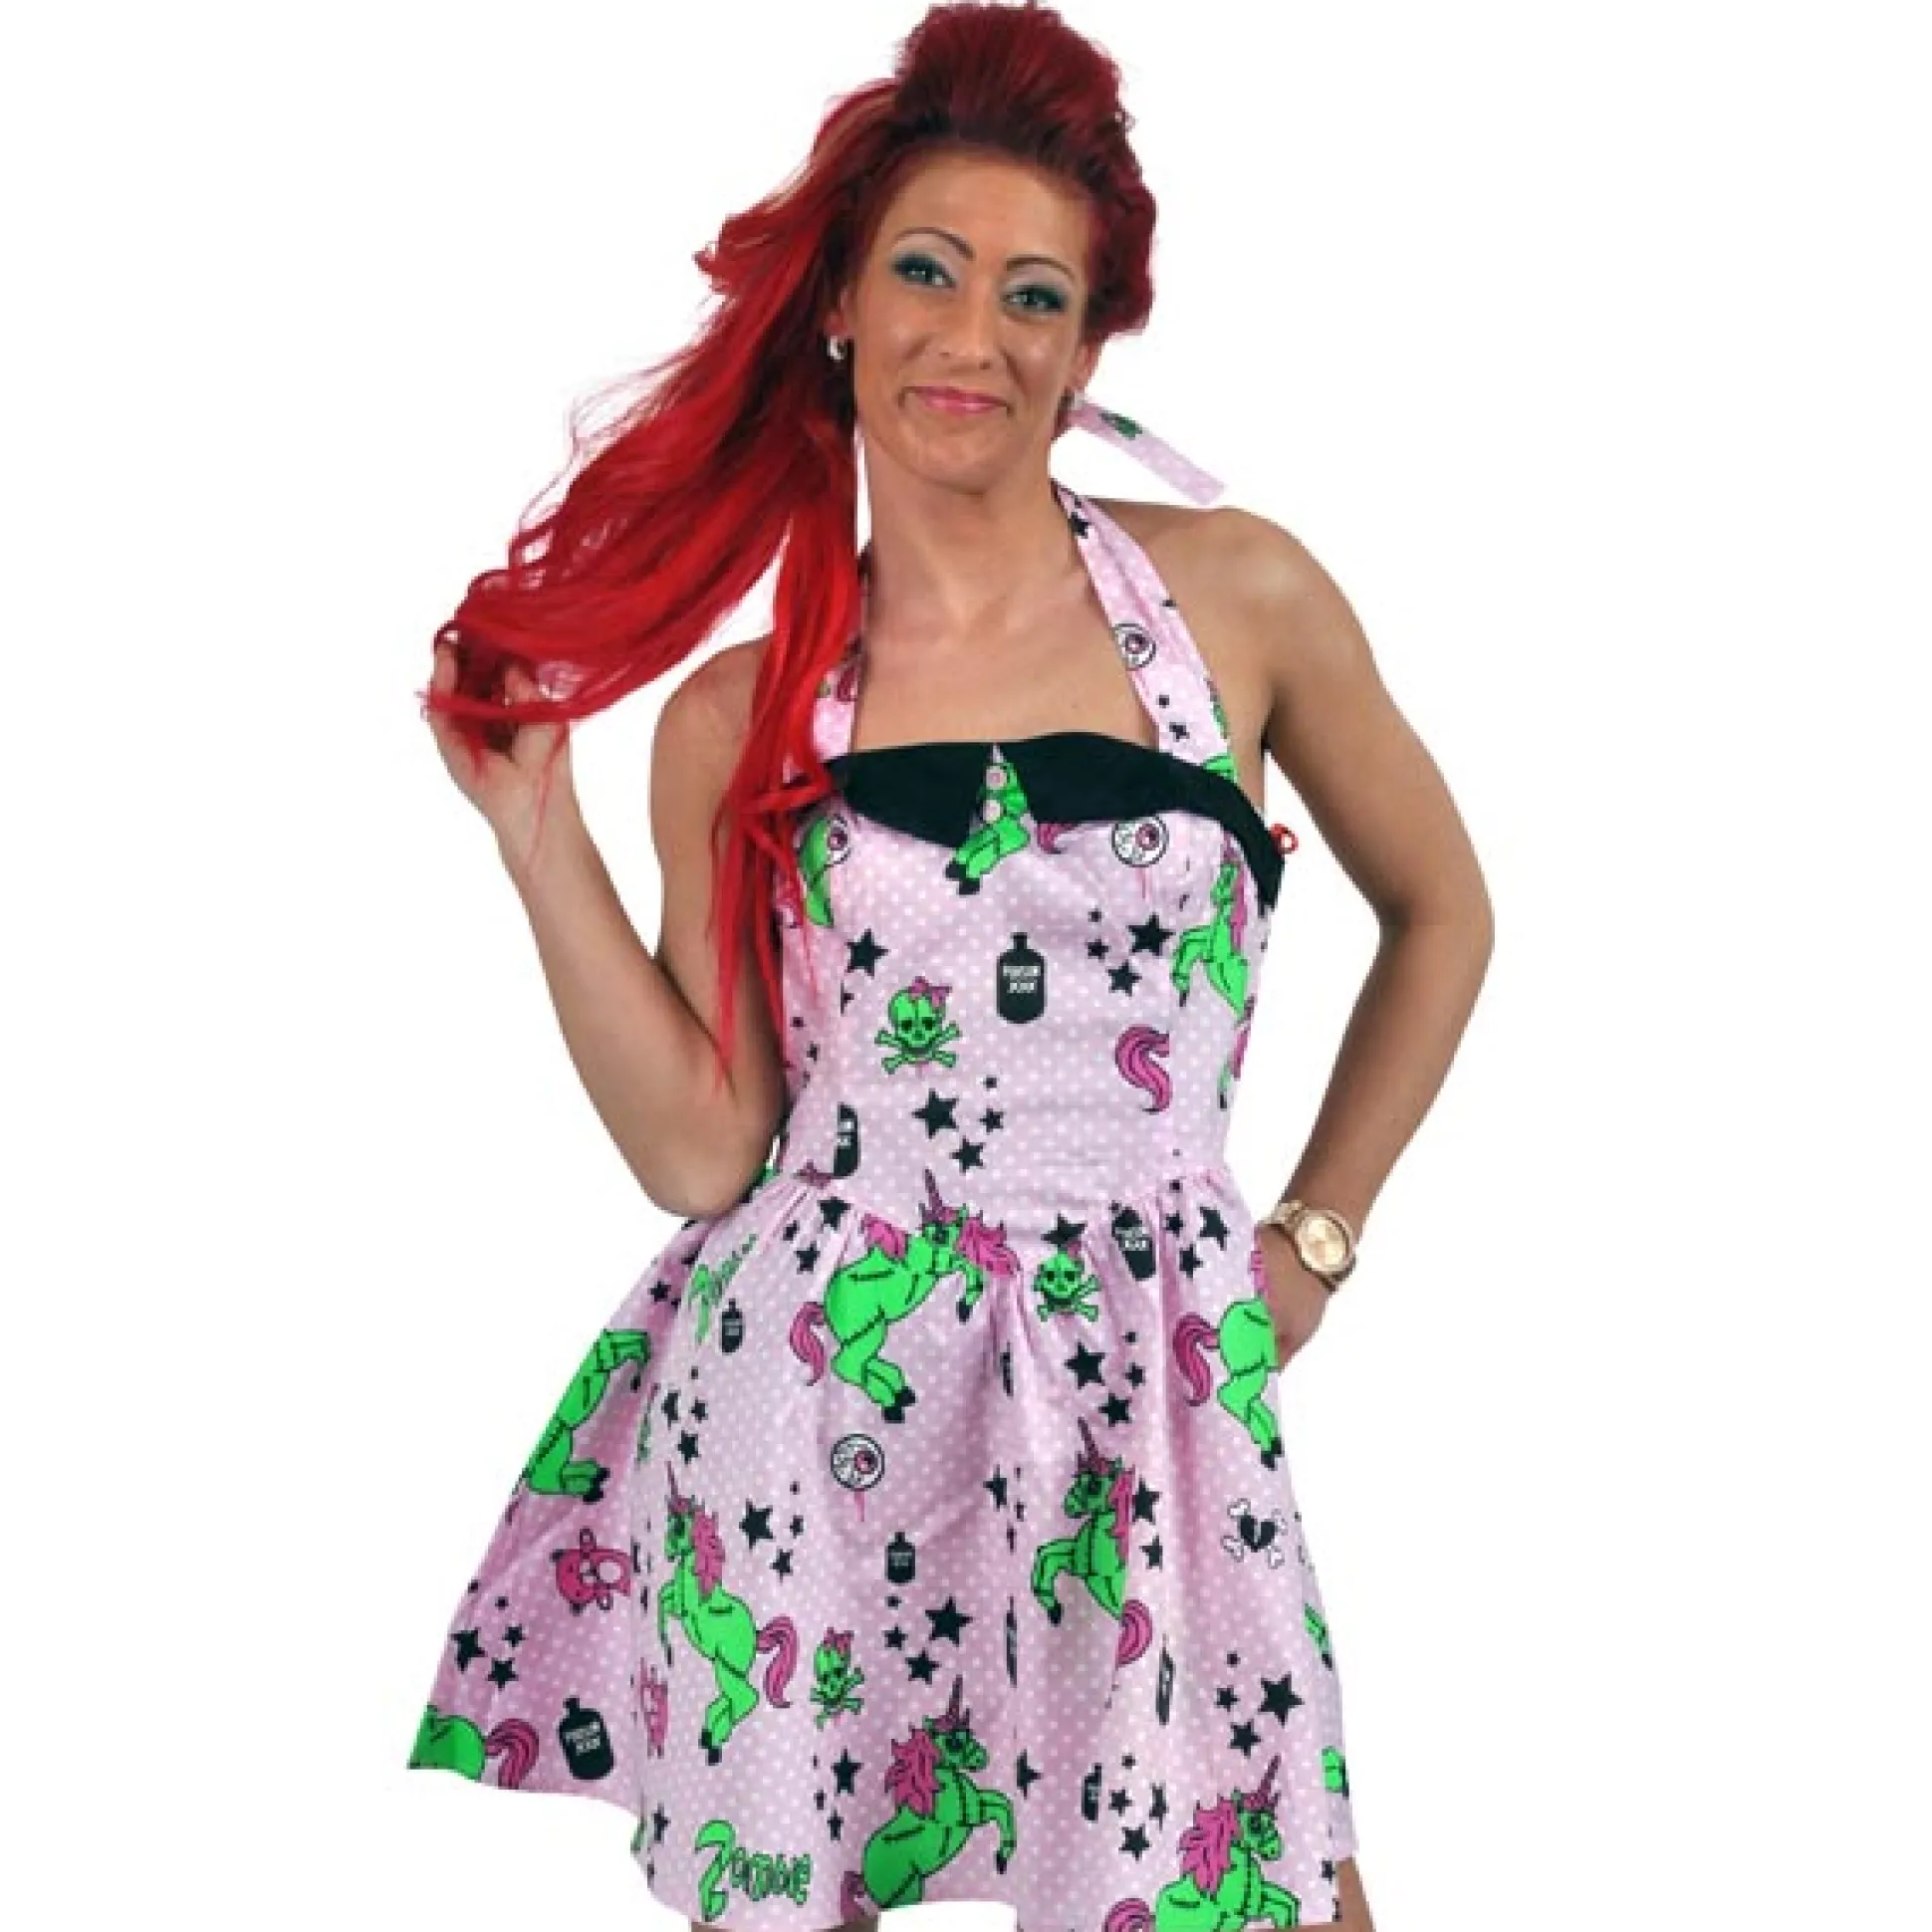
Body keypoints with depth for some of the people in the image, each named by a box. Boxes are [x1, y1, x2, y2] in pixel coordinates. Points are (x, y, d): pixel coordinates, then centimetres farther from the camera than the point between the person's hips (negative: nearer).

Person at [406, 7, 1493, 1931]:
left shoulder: (1236, 597, -1)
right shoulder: (735, 718, 2)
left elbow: (1439, 912, 13)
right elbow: (699, 1146, -3)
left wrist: (1310, 1242, 10)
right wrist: (534, 823, -3)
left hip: (1144, 1401, 0)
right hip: (805, 1397, 1)